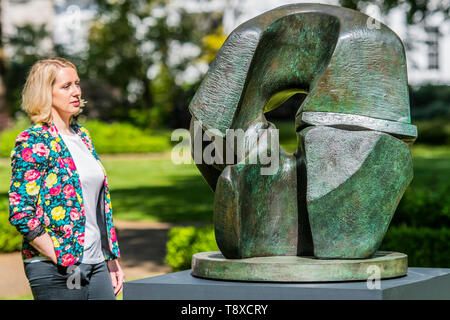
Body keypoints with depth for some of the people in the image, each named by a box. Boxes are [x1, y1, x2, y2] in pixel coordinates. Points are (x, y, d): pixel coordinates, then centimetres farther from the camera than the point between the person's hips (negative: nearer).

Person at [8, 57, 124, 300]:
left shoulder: (82, 136, 14)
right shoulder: (33, 142, -8)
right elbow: (20, 213, -14)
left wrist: (112, 259, 14)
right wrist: (60, 260, -15)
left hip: (96, 265, 7)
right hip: (54, 271, -7)